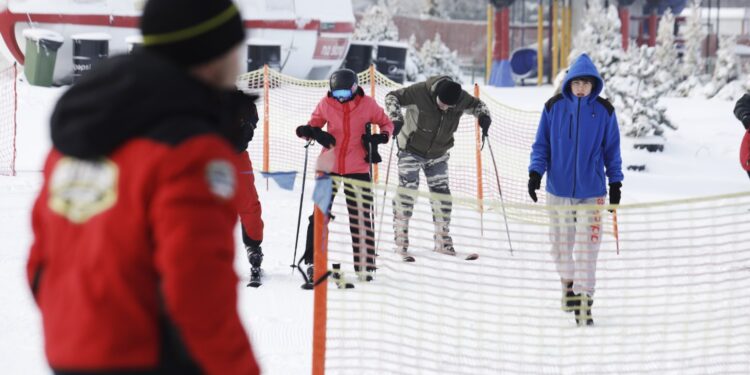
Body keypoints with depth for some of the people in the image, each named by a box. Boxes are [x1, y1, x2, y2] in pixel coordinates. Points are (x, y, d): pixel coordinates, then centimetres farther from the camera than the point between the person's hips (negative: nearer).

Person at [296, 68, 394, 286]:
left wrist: (381, 137, -13)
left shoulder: (367, 105, -6)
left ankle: (365, 265, 12)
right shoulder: (326, 105, -3)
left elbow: (386, 123, 7)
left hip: (357, 168, -1)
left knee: (361, 217, 3)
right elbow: (313, 125, 9)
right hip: (329, 166, 1)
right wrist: (308, 132, -14)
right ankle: (313, 261, 14)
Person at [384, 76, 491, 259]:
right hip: (411, 151, -4)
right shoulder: (420, 93, -28)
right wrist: (396, 118, -36)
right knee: (407, 191, -12)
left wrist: (484, 116, -19)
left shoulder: (462, 98, -17)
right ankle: (401, 242, -7)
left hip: (437, 155, 4)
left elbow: (476, 105, 3)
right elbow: (392, 97, -19)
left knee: (442, 195, 5)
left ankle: (443, 240, 18)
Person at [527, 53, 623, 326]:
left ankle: (584, 299, -2)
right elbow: (542, 144, 5)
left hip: (591, 191, -1)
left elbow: (612, 150, 7)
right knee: (561, 243, 11)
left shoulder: (604, 111, -2)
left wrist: (615, 183, 8)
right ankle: (568, 284, 34)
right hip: (558, 190, 1)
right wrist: (535, 172, -6)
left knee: (587, 247, -7)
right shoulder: (554, 107, -2)